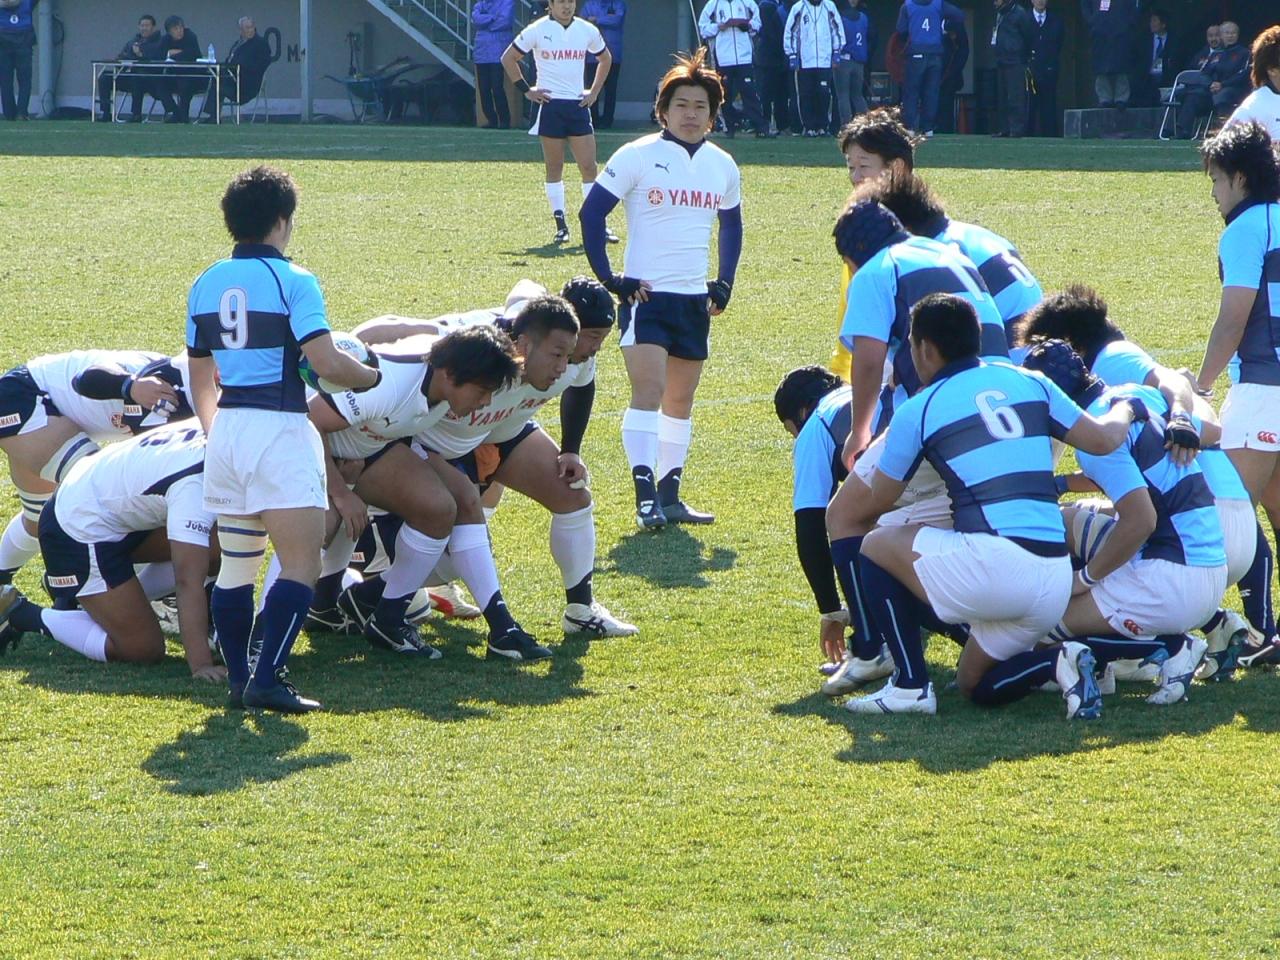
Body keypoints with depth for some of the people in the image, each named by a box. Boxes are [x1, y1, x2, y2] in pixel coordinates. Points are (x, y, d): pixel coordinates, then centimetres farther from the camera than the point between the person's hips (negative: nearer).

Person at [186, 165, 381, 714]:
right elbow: (326, 363, -18)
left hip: (227, 428, 7)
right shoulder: (292, 281, -8)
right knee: (301, 564, -7)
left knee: (236, 565, 15)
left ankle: (237, 679, 14)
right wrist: (374, 379, 0)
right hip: (280, 430, -7)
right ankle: (268, 679, -16)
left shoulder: (205, 285, 11)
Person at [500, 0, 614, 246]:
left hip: (578, 105, 2)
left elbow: (605, 58, 23)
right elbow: (508, 58, 4)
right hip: (550, 105, -2)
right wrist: (526, 90, -1)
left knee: (589, 167, -3)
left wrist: (595, 91, 13)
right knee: (554, 168, 2)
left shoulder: (587, 31, 6)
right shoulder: (538, 30, -3)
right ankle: (561, 225, 8)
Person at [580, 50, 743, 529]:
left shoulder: (723, 166, 9)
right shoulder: (637, 156, -6)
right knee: (648, 391, -17)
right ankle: (645, 495, -19)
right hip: (646, 294, -5)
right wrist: (609, 278, -11)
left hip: (694, 299, 5)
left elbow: (731, 225, 24)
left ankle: (669, 495, 16)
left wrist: (724, 283, 14)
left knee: (681, 400, 10)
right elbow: (592, 212, -6)